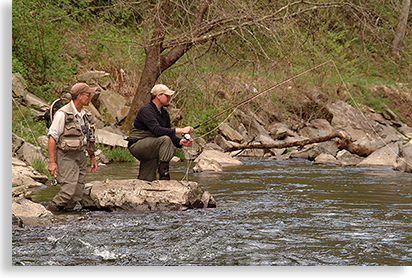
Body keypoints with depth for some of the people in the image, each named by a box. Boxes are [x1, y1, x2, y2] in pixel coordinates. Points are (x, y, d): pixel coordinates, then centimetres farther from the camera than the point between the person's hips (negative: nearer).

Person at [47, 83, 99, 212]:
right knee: (69, 190, -17)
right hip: (66, 156, -7)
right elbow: (52, 137, -14)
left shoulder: (85, 115, 12)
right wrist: (52, 161, -18)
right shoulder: (63, 114, -12)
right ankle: (50, 211, -4)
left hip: (81, 155, 7)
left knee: (78, 194, 2)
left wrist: (92, 156, 20)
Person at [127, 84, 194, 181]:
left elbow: (169, 134, 9)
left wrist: (181, 142, -12)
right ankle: (163, 171, -24)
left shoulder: (164, 112, 10)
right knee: (165, 140, -27)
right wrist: (181, 130, -31)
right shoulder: (146, 110, -18)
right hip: (137, 145, -9)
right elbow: (157, 130, -31)